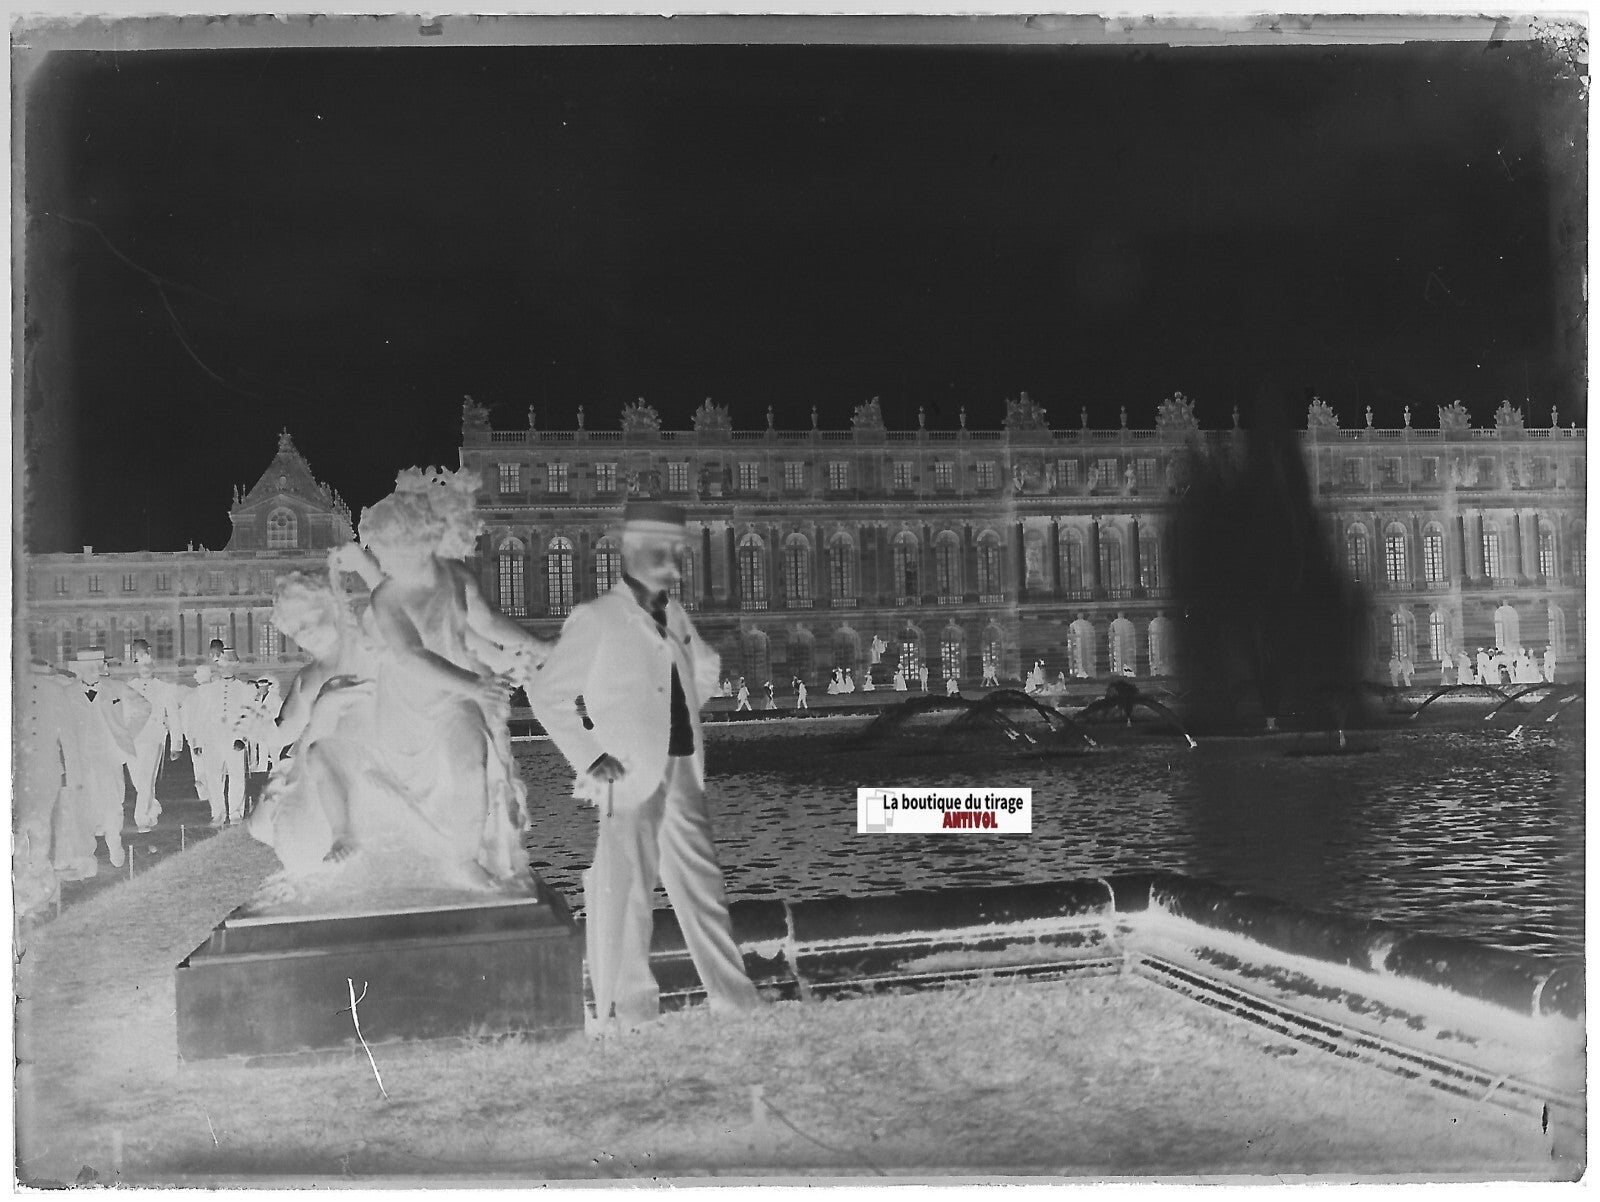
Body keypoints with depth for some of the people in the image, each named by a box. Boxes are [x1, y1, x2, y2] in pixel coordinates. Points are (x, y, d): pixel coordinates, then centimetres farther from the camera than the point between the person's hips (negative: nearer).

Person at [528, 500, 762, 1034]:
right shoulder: (596, 619, -7)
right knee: (623, 895, -2)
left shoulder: (675, 617, 11)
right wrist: (589, 756, -11)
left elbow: (704, 670, 30)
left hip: (683, 774, 6)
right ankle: (624, 1015, 9)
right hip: (628, 778, -6)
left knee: (703, 885, 10)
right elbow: (546, 693, -6)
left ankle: (736, 1000, 18)